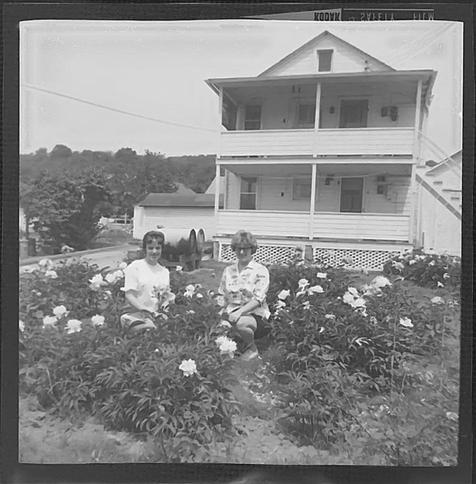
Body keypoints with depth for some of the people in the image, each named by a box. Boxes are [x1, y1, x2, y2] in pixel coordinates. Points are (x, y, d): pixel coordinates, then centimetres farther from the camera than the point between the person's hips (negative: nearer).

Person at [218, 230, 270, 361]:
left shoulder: (260, 271, -3)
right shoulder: (228, 270, 11)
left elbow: (258, 300, -13)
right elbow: (221, 296, 16)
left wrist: (240, 312, -26)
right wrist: (222, 313, 0)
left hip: (256, 315, -4)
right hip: (232, 314, 4)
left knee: (240, 323, -36)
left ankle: (252, 349, -5)